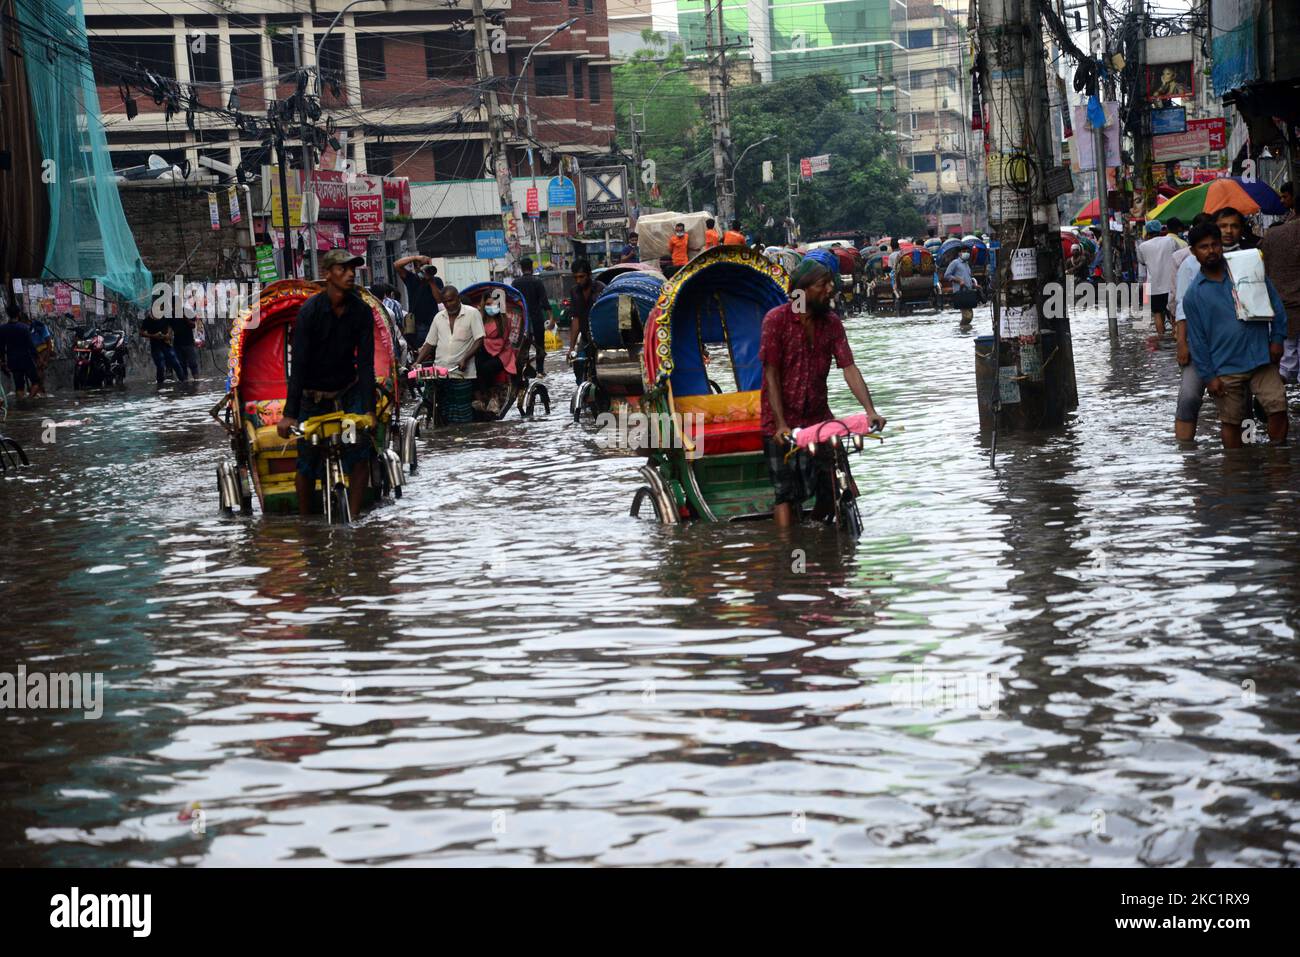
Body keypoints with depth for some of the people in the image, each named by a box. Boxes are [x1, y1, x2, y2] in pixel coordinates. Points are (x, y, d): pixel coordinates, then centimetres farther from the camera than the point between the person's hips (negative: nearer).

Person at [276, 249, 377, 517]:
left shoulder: (362, 311, -9)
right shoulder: (310, 311, -17)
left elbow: (366, 362, -10)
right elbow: (298, 363, -20)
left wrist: (369, 408, -20)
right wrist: (289, 414, -25)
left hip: (348, 393, 2)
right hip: (313, 396, -2)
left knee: (360, 456, -11)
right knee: (307, 463, 0)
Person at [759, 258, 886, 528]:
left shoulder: (831, 323, 2)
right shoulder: (776, 319, -11)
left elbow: (849, 369, -3)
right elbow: (771, 374, -14)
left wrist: (870, 411, -16)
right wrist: (781, 424, -21)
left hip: (819, 418, 4)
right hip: (782, 424, -4)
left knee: (834, 490, 2)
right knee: (787, 494, -6)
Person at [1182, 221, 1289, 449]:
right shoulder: (1194, 293, 0)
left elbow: (1275, 302, 9)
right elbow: (1197, 339, 2)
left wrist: (1277, 338, 1)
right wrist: (1208, 376, -2)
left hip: (1261, 357, 1)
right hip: (1226, 368, 0)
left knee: (1278, 407, -8)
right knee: (1231, 421, 7)